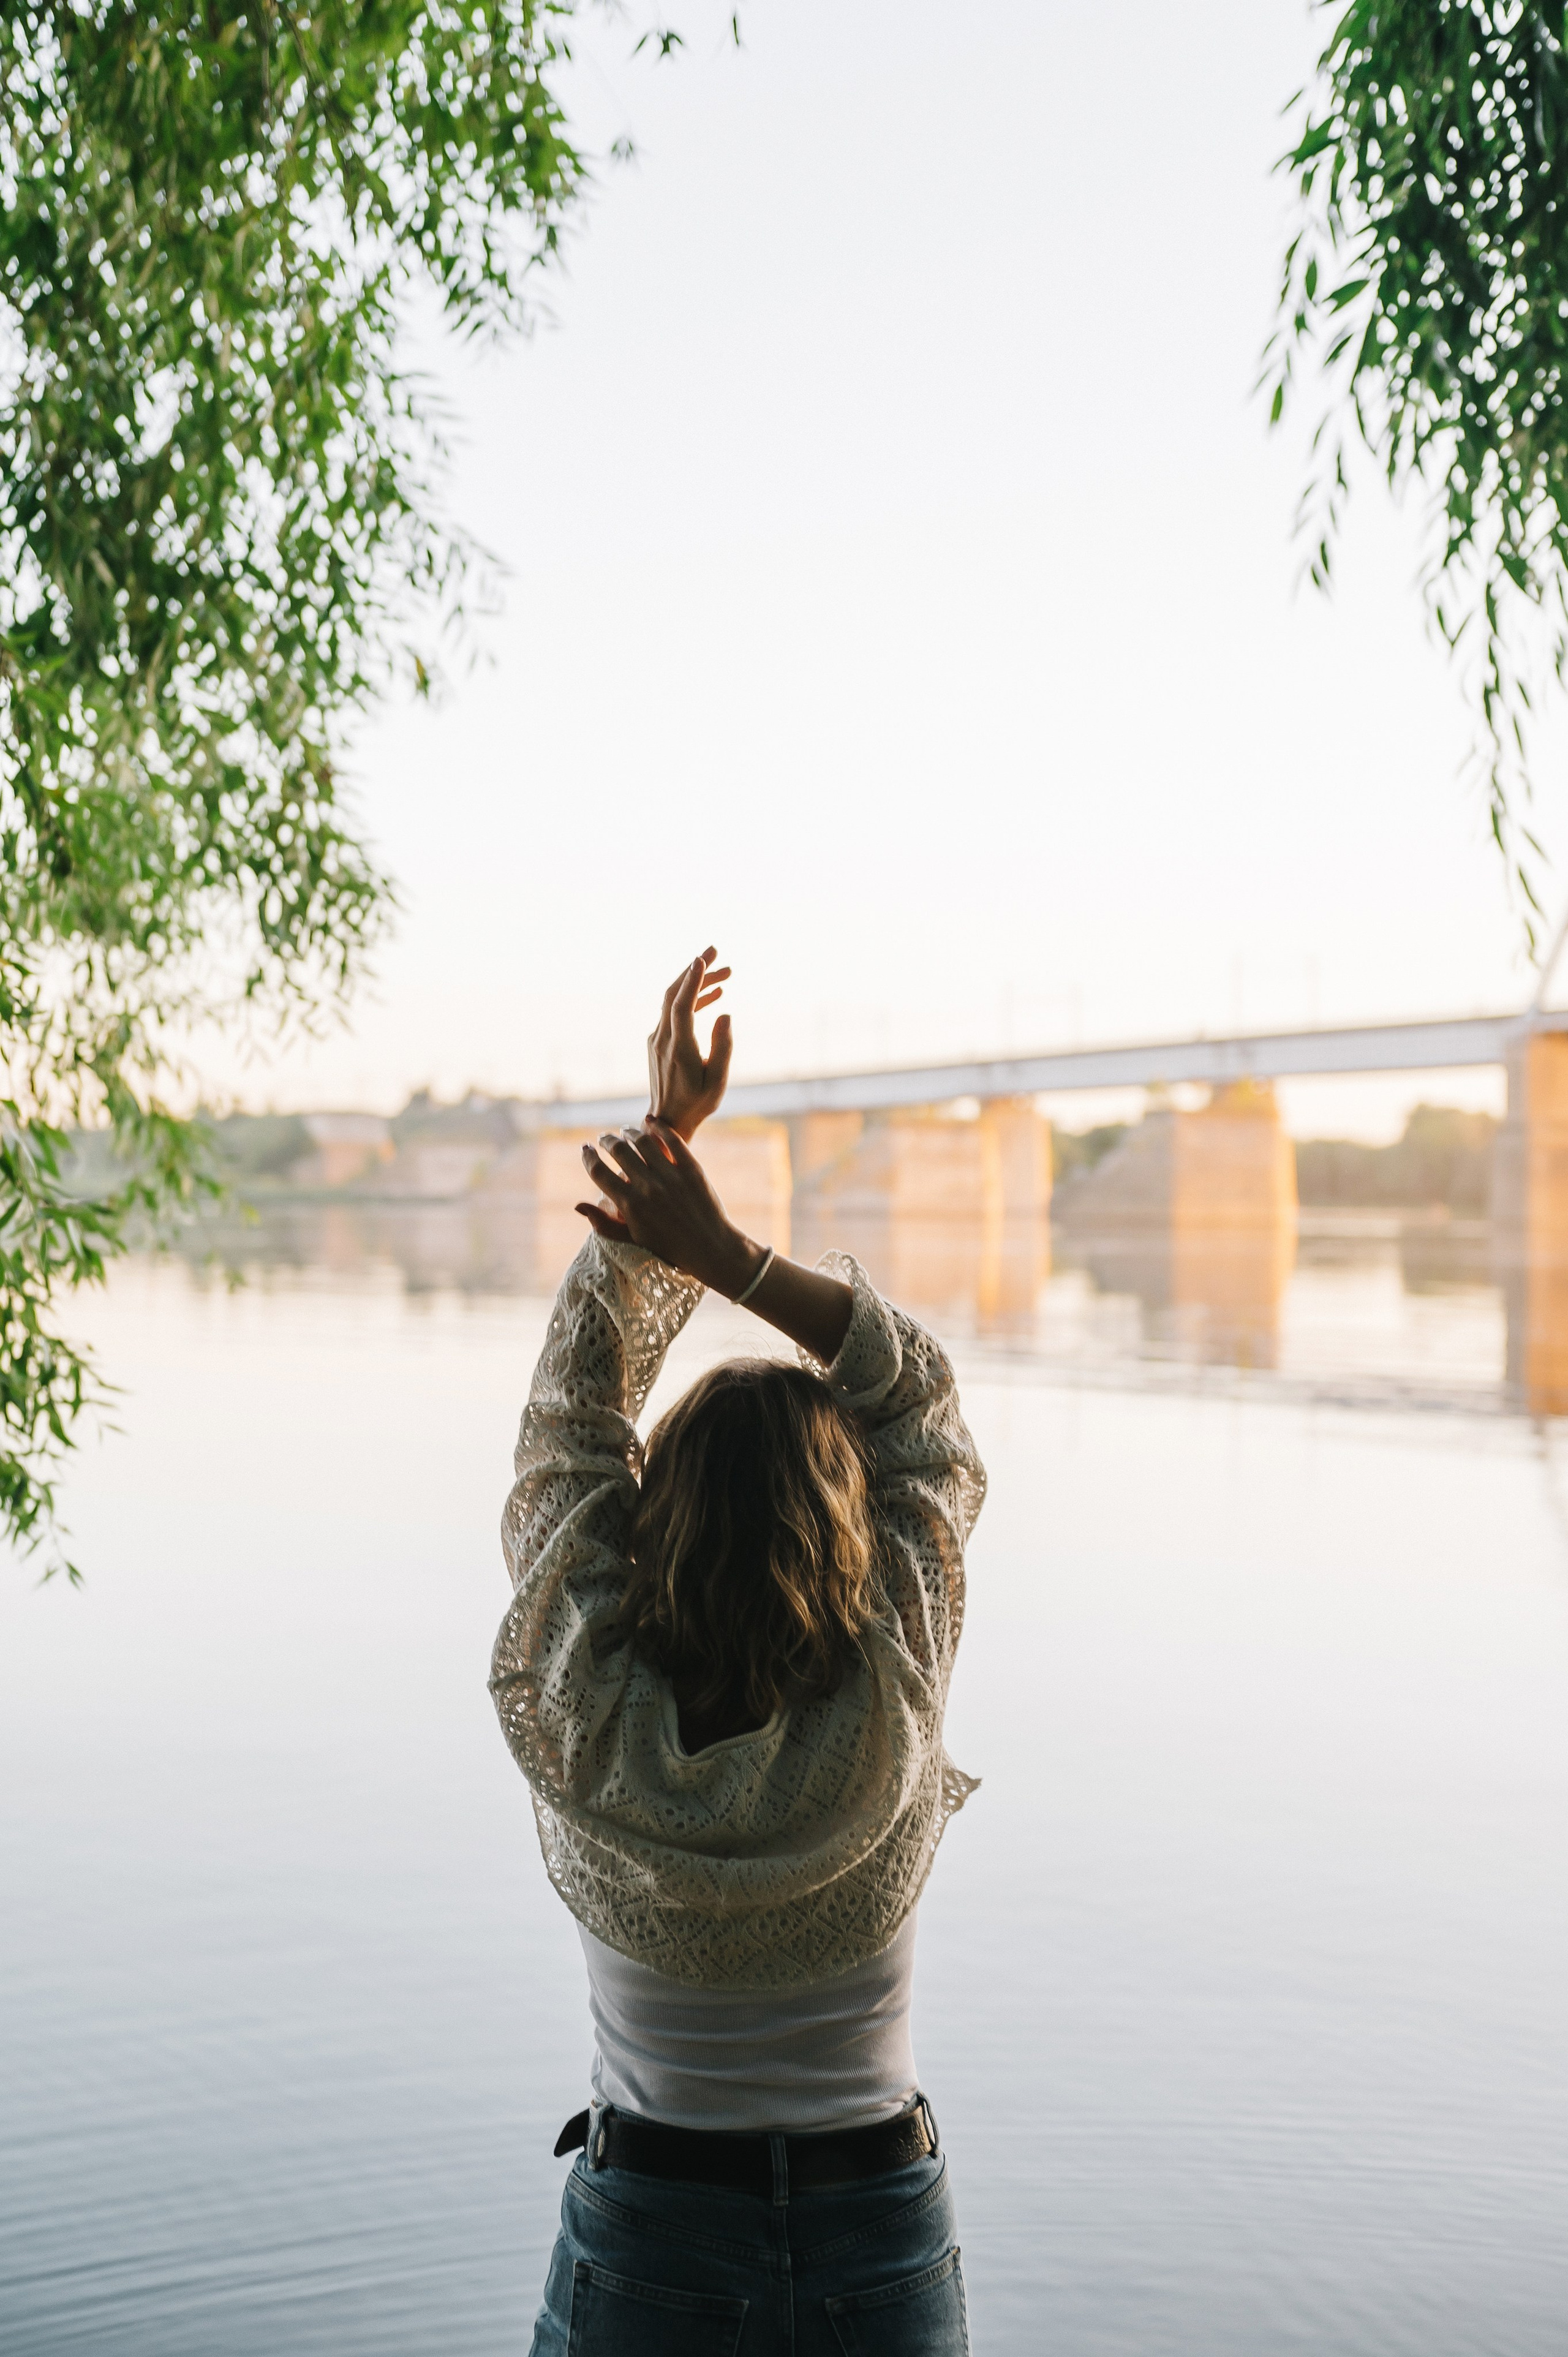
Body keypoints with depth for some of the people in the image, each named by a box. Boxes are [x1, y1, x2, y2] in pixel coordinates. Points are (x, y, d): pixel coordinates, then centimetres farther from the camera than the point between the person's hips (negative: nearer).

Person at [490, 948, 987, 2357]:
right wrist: (720, 1249, -19)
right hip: (881, 2235, 0)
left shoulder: (582, 1718, -20)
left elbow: (576, 1405, -9)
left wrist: (663, 1126, -9)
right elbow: (920, 1395, -11)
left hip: (646, 2235, 0)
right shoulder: (891, 1708, -22)